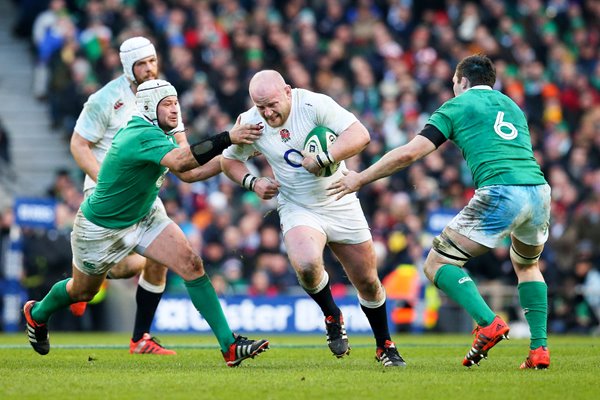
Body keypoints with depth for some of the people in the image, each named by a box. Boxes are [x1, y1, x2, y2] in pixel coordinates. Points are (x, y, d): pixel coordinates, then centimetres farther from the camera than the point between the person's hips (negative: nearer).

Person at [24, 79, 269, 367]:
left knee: (191, 265, -13)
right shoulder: (144, 136, -33)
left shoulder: (156, 133, -4)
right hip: (101, 229, -7)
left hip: (145, 215, 7)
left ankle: (230, 346, -16)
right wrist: (228, 138, -54)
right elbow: (181, 162, -51)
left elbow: (188, 174, 0)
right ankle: (37, 313, 52)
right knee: (83, 291, 17)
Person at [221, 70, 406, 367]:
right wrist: (252, 182, -9)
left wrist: (324, 158, -33)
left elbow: (360, 135, -24)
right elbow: (228, 159, 9)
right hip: (298, 209, 1)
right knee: (306, 265, -30)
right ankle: (332, 317, 1)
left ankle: (385, 346, 32)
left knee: (367, 282, 7)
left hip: (341, 206, 0)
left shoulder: (314, 105, -19)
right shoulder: (250, 123, -9)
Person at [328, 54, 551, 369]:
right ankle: (539, 348, 16)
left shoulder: (457, 106, 12)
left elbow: (409, 153, 5)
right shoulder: (512, 106, 29)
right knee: (527, 265, 32)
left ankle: (488, 323, -16)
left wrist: (360, 178, 13)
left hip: (500, 195, -6)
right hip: (539, 189, 6)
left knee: (437, 264, 5)